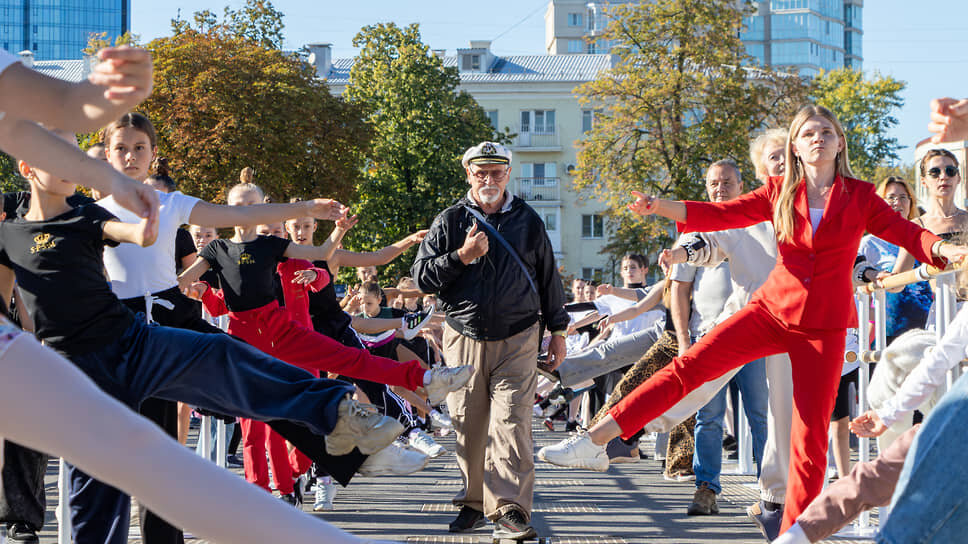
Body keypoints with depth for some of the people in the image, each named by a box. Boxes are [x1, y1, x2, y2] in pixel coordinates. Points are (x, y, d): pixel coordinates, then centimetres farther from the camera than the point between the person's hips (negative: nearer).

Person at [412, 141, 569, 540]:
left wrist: (558, 331, 15)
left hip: (516, 342, -1)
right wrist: (461, 256, -12)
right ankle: (473, 503, 18)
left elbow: (548, 278, 16)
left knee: (511, 424, -13)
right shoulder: (449, 222, 7)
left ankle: (511, 511, -17)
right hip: (463, 339, 1)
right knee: (468, 426, 4)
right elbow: (421, 276, 2)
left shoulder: (528, 221, 9)